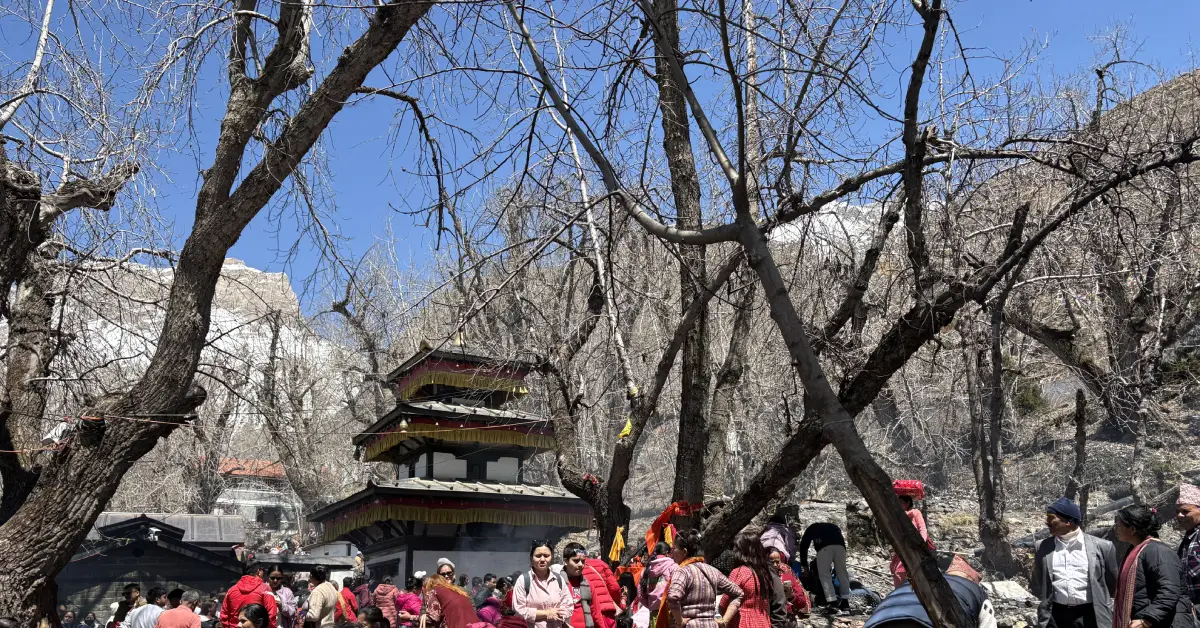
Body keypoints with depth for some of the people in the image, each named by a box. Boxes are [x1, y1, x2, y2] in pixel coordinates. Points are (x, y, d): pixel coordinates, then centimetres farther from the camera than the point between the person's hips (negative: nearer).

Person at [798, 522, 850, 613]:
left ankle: (832, 603, -9)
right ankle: (845, 602, 15)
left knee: (824, 574, 1)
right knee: (842, 573, 15)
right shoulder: (834, 527, 42)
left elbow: (803, 545, 27)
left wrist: (804, 565, 30)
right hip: (840, 545, 3)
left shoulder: (811, 528, 34)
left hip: (824, 547, -3)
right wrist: (836, 566, 36)